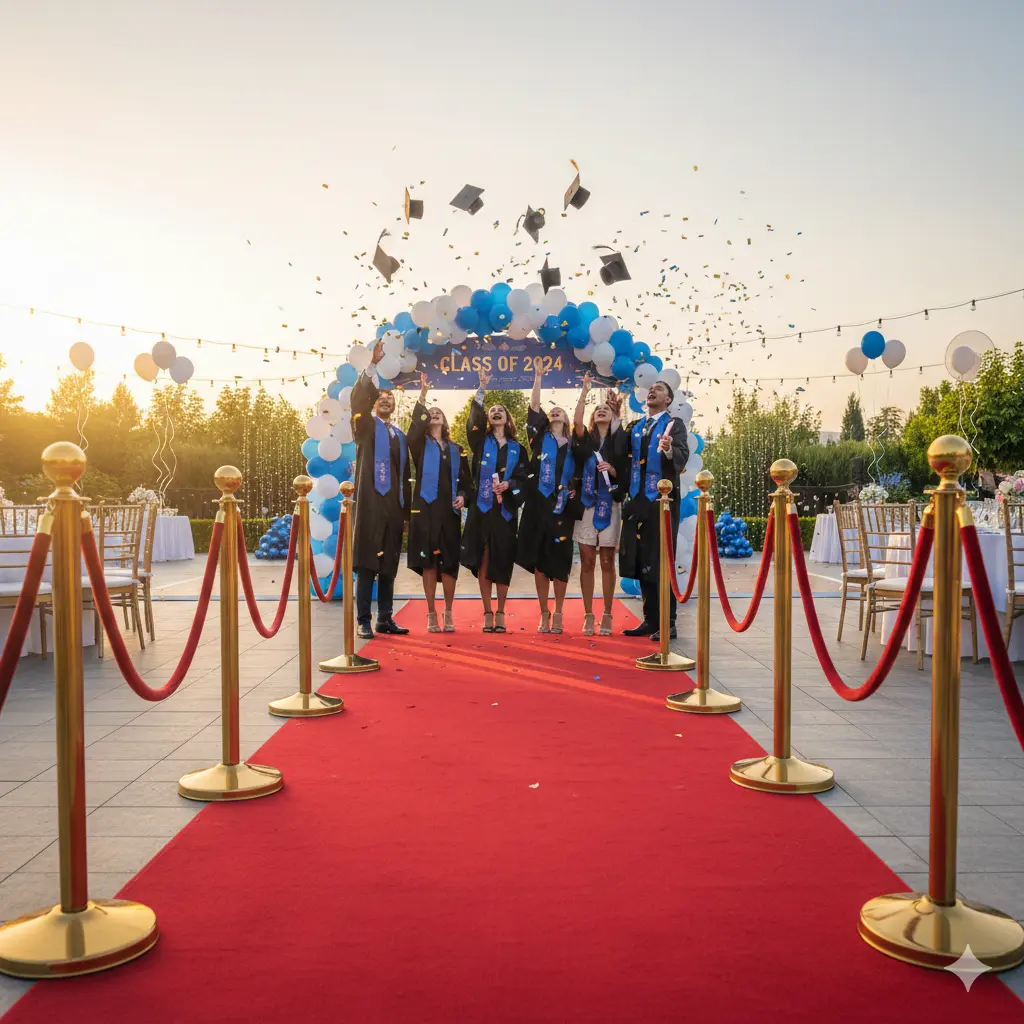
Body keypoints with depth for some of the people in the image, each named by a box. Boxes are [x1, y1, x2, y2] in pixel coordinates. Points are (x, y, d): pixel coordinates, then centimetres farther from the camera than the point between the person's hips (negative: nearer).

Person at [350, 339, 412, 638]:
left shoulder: (399, 435, 19)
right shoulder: (366, 426, 7)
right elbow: (357, 399, -13)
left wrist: (406, 510, 13)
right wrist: (373, 365, -22)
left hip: (393, 505, 4)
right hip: (370, 502, -4)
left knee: (389, 566, 7)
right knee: (366, 565, -5)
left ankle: (385, 619, 14)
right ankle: (363, 621, -1)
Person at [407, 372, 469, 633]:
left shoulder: (455, 449, 16)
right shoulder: (420, 444, 8)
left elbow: (464, 478, 17)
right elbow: (415, 426, -14)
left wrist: (462, 495, -4)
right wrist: (422, 396, -21)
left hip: (449, 511, 2)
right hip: (426, 508, -2)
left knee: (449, 563, 0)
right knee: (428, 563, -2)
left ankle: (448, 613, 12)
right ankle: (431, 614, 6)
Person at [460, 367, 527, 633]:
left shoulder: (517, 448, 13)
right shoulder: (481, 441, 9)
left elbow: (523, 477, 6)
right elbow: (473, 419, -9)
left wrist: (508, 484, -14)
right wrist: (482, 389, -16)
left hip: (506, 509, 1)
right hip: (482, 507, -1)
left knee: (503, 561, 1)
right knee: (483, 560, -2)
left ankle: (500, 614, 10)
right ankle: (487, 613, 5)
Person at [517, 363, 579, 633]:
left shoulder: (573, 444, 12)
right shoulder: (540, 437, 9)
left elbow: (579, 474, 19)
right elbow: (534, 407, -1)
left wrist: (577, 490, -1)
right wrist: (538, 376, -4)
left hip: (563, 508, 1)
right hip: (539, 505, -1)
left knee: (560, 562, 1)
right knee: (539, 562, 0)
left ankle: (558, 614, 14)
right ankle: (544, 614, 11)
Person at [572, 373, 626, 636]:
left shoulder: (619, 440, 7)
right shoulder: (585, 439, 8)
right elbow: (576, 421, -13)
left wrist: (612, 470, -15)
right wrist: (585, 390, -13)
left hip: (609, 505, -1)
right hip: (585, 504, 1)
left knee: (607, 562, 2)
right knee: (587, 562, 1)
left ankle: (607, 616, 8)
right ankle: (588, 616, 7)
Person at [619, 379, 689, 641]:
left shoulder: (675, 424, -2)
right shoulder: (635, 427, 15)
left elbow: (682, 456, -18)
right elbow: (627, 459, 16)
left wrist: (669, 449, -35)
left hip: (663, 499, -5)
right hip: (638, 500, 6)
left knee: (661, 562, -5)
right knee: (641, 562, 7)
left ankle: (668, 623, 2)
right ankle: (650, 620, 15)